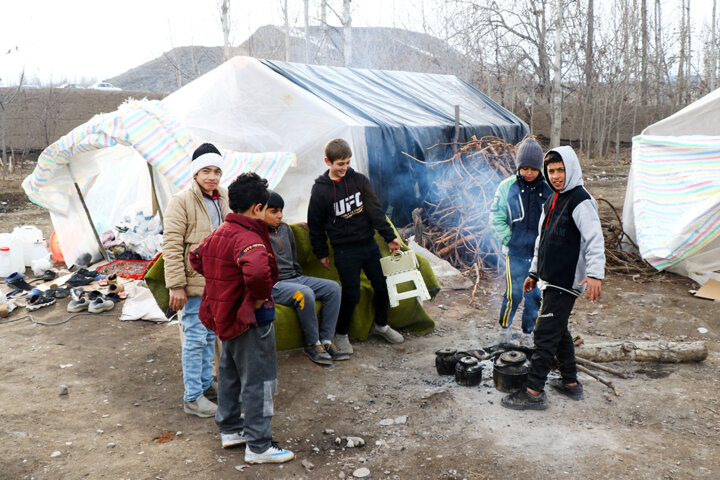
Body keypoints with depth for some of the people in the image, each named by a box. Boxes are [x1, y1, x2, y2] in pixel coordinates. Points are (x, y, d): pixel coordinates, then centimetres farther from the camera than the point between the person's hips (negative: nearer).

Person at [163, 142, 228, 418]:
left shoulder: (224, 200, 9)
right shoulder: (181, 202, -13)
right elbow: (171, 246, -15)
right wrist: (176, 285, -19)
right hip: (194, 282, -7)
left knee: (210, 335, 17)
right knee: (195, 338, -2)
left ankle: (206, 383, 32)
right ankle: (192, 398, 8)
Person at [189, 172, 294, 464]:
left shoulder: (219, 232, 5)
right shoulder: (248, 238, -25)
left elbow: (197, 258, 22)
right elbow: (257, 271, -46)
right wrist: (259, 298, -28)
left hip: (226, 316, 10)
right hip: (250, 320, -10)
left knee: (230, 373, 22)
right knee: (258, 382, 2)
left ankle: (230, 430, 38)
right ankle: (258, 446, 13)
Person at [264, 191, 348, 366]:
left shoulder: (285, 229, 15)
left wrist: (299, 277, 17)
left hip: (294, 278, 8)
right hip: (273, 284, -8)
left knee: (333, 287, -7)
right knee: (305, 293, -34)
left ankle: (326, 341, -9)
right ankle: (312, 345, -16)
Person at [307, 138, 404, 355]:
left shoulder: (360, 180, 1)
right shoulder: (320, 190, -6)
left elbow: (375, 211, -1)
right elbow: (315, 225, 2)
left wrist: (390, 237, -6)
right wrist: (321, 253, 4)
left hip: (369, 244, 4)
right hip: (345, 250, -4)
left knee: (383, 286, 11)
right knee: (351, 294, -3)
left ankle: (380, 325, 36)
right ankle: (341, 334, 20)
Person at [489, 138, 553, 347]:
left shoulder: (549, 189, -1)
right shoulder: (507, 187, -3)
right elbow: (496, 218, 0)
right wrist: (509, 239, -5)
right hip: (516, 252, -2)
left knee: (536, 295, 8)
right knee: (514, 294, -5)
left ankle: (528, 333, 27)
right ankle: (504, 327, 21)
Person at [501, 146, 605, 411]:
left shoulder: (580, 200, -13)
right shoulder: (552, 201, 16)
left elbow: (595, 238, -23)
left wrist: (595, 274, -35)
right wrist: (534, 272, 25)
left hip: (566, 282, -9)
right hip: (552, 280, 9)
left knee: (545, 334, -7)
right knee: (559, 331, 17)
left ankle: (534, 391, 0)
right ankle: (571, 383, 29)